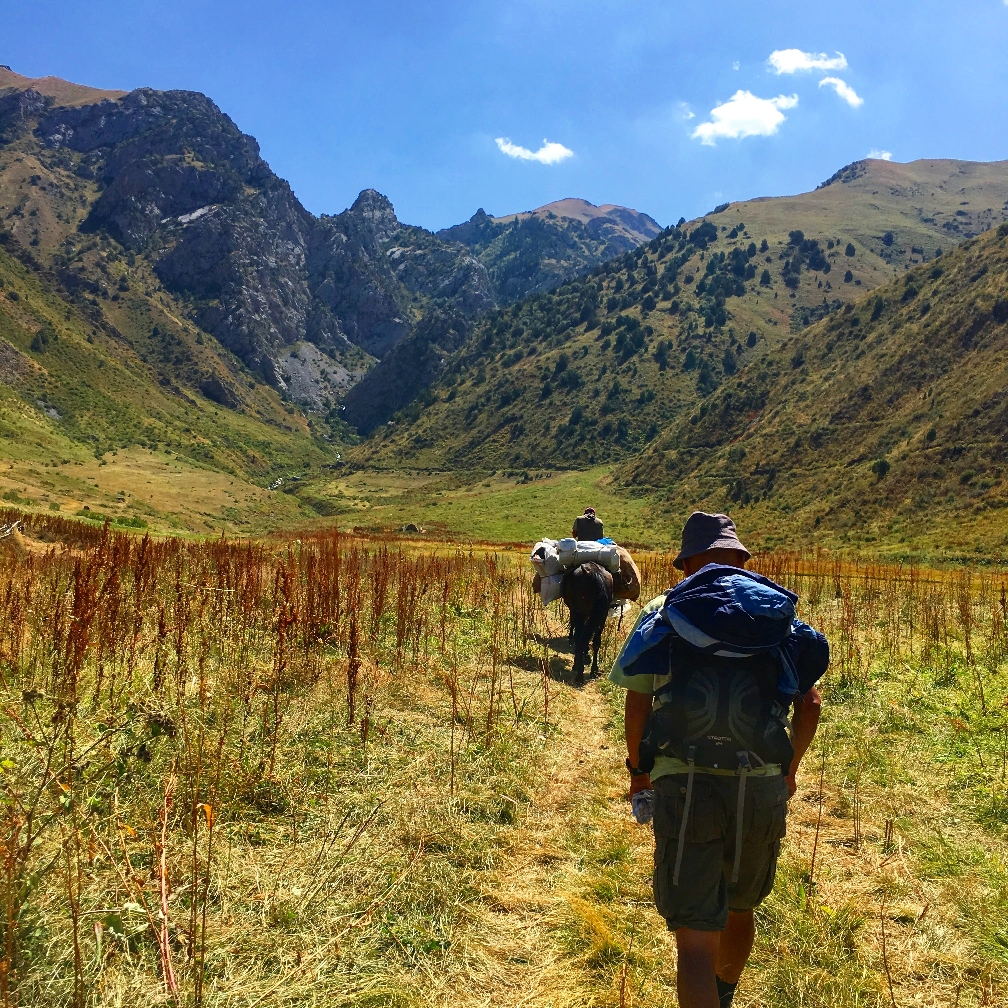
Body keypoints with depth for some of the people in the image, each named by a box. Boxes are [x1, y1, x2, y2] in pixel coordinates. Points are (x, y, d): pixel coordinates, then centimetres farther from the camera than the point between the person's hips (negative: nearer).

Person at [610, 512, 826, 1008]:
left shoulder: (665, 612, 2)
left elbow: (637, 703, -1)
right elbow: (810, 702, 9)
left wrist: (637, 768, 14)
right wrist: (790, 767, 23)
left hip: (688, 784, -4)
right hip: (764, 787, 4)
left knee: (695, 936, 0)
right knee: (740, 907, 28)